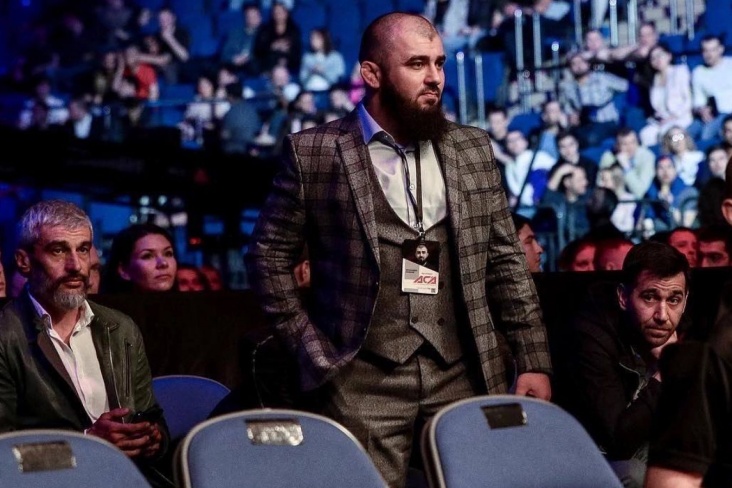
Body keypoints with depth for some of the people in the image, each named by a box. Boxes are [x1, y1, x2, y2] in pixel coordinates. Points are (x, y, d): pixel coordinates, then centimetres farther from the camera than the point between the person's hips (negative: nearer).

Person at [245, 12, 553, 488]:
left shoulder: (473, 148, 9)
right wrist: (312, 349, -1)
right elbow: (269, 255, 4)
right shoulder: (314, 153, -2)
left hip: (462, 375, 3)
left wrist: (533, 360, 5)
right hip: (364, 380, -3)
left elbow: (506, 260, 10)